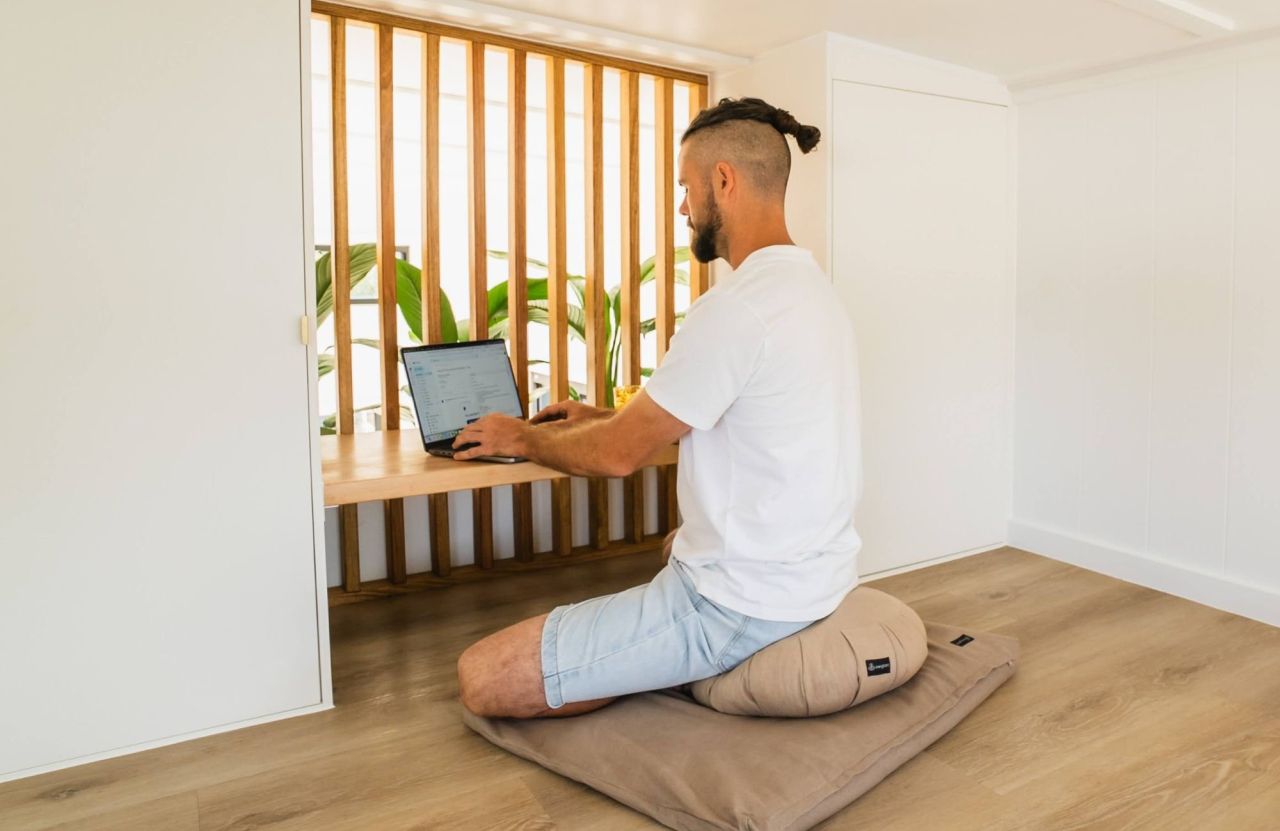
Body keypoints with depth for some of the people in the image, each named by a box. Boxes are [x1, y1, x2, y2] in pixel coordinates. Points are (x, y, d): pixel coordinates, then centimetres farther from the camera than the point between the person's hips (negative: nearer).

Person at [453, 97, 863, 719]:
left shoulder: (735, 307, -24)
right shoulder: (812, 285, 9)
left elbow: (619, 453, -15)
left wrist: (523, 438, 4)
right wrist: (603, 416, 18)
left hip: (743, 603, -10)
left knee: (480, 678, -12)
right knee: (676, 541, 43)